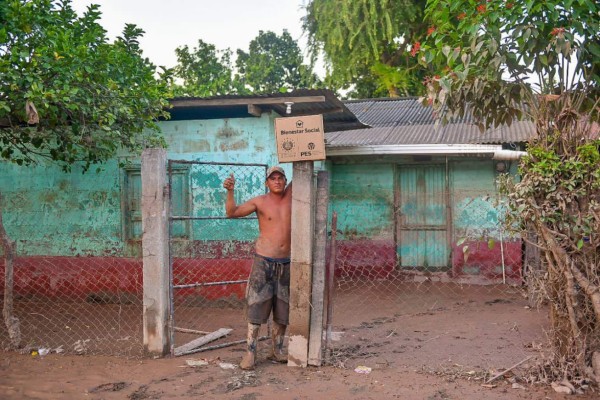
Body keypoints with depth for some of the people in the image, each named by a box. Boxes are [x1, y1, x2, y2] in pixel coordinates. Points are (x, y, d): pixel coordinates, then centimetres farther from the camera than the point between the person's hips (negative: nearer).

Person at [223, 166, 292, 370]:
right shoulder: (260, 202, -3)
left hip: (286, 263, 4)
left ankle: (277, 350, 23)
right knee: (257, 307, -5)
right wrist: (230, 192, -19)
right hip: (264, 261, -4)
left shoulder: (290, 196, 5)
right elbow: (232, 213, -7)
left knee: (283, 310, 10)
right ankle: (250, 352, 0)